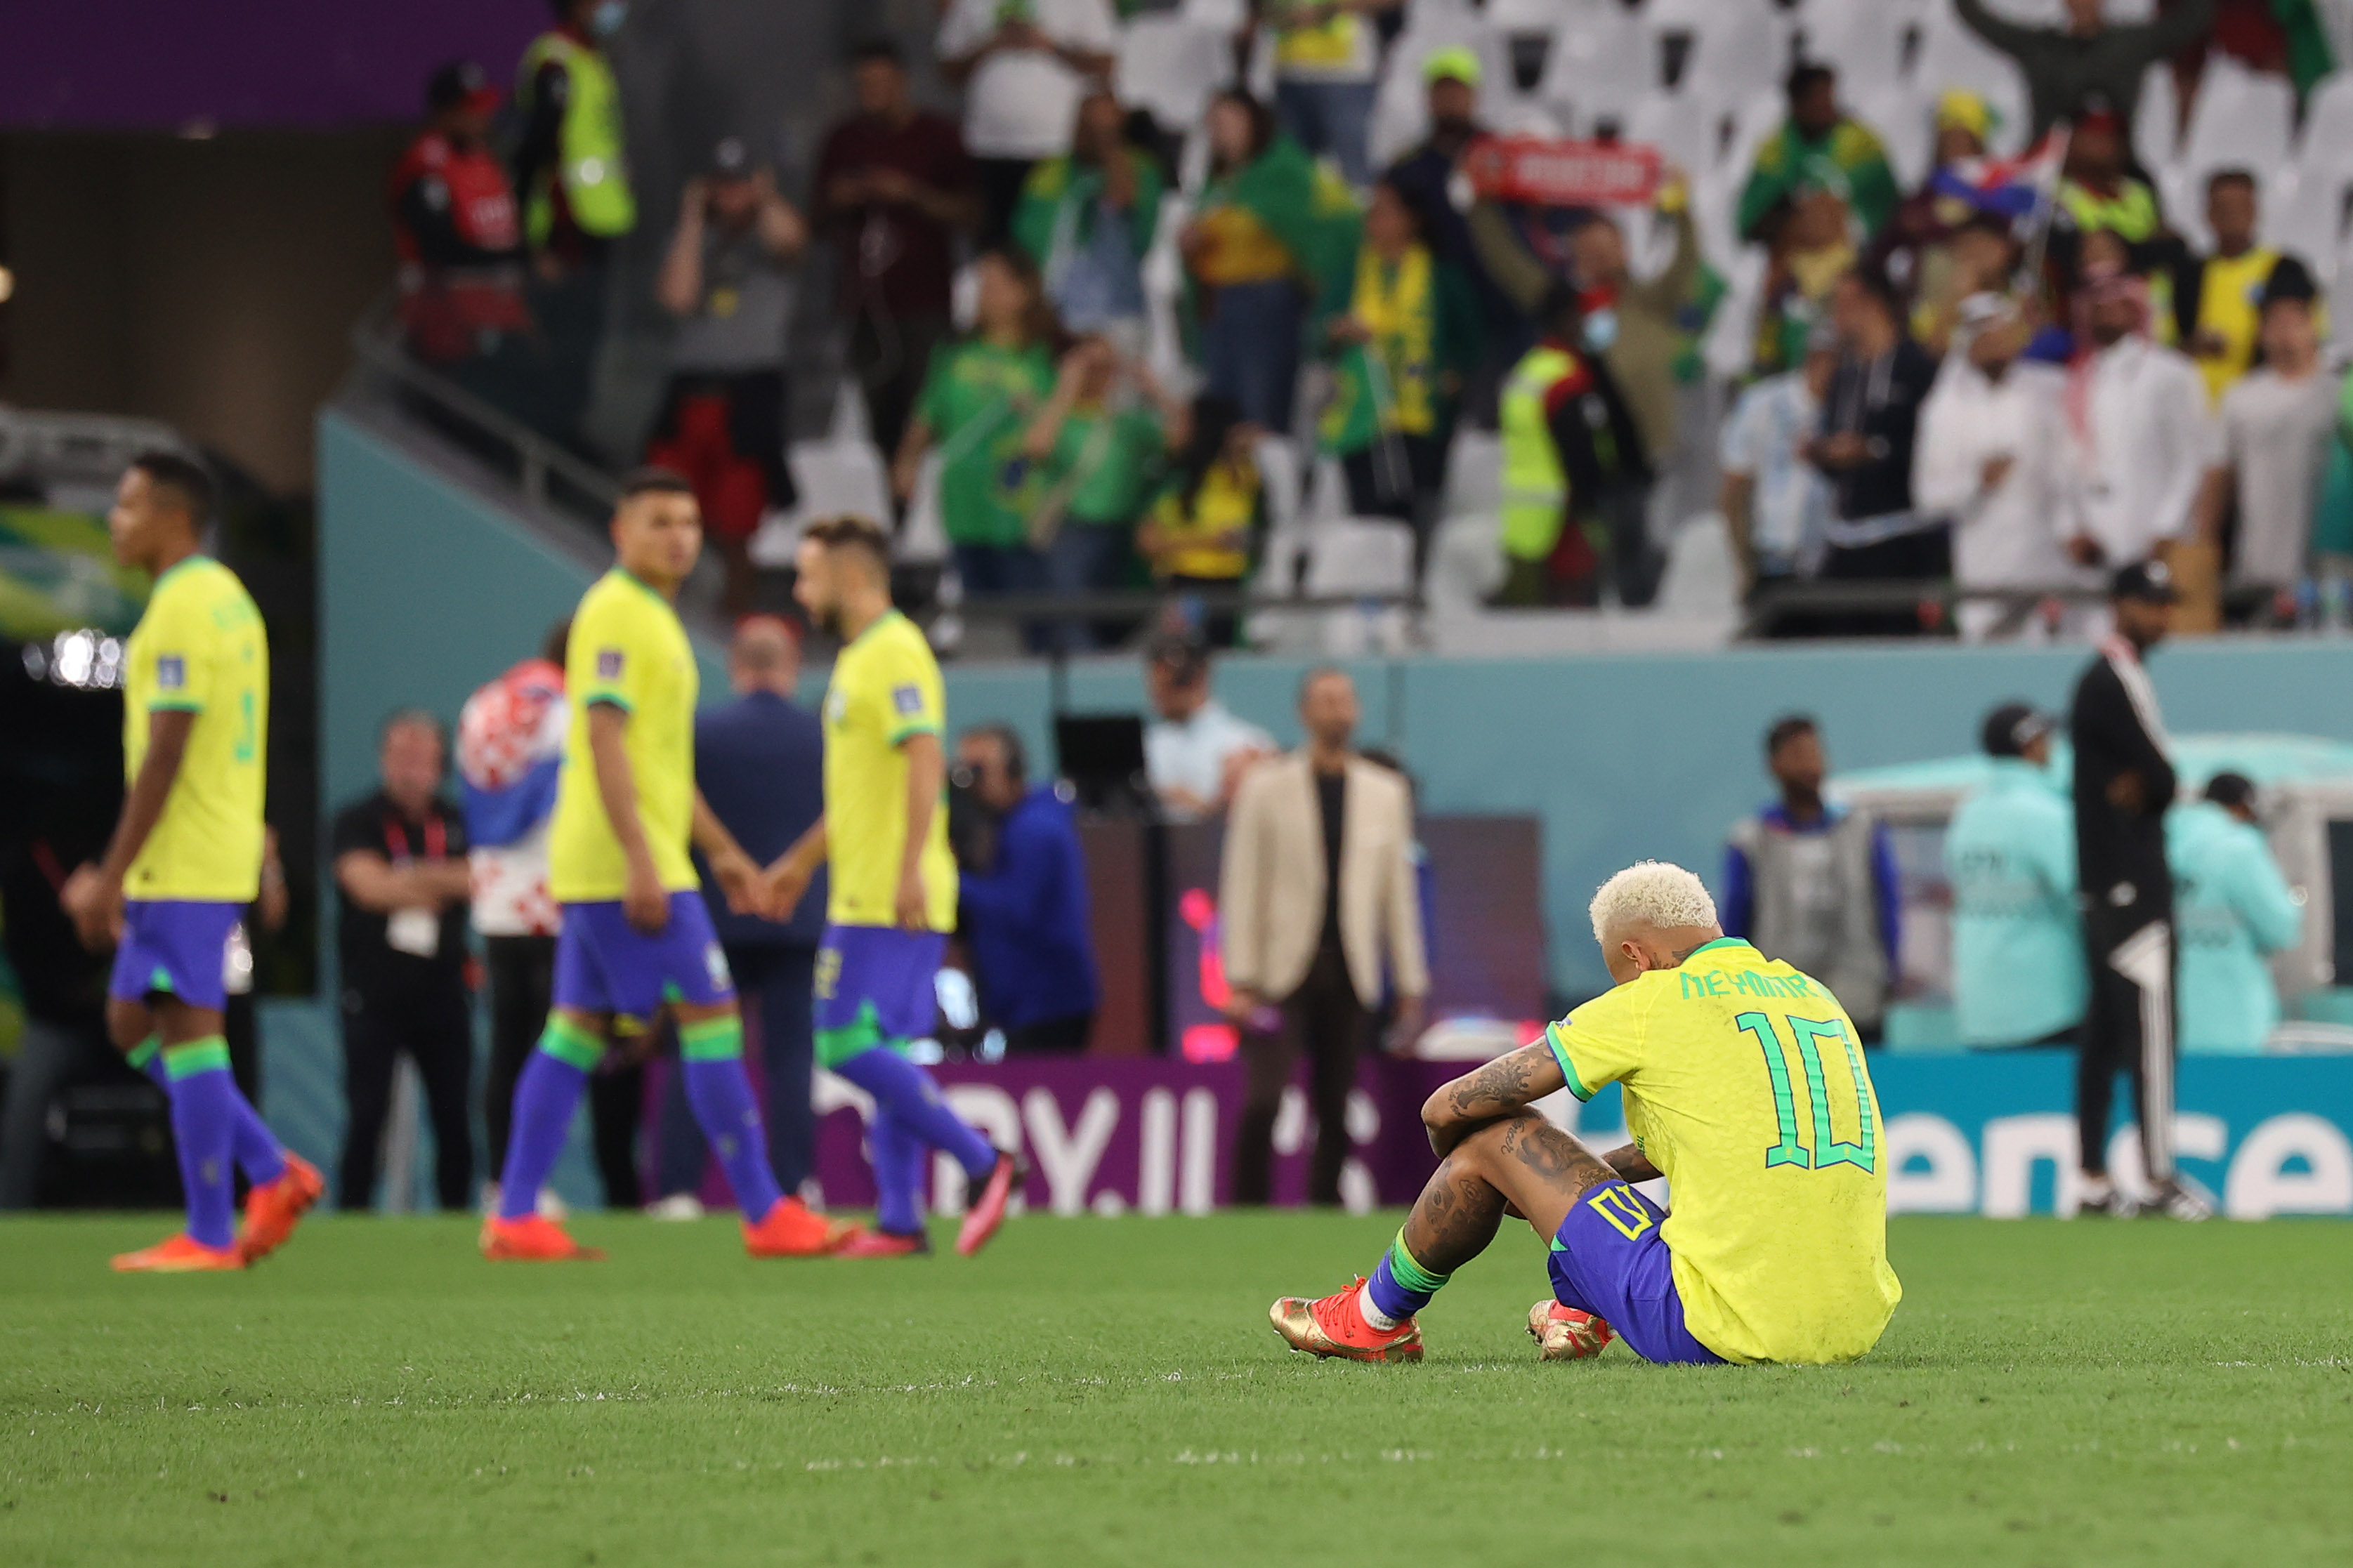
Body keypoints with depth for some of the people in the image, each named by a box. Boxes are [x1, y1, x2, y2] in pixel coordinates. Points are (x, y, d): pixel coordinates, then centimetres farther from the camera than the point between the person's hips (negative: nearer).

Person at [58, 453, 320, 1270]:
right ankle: (272, 1172, 10)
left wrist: (113, 875, -18)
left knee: (186, 1027, -5)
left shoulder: (183, 607, -14)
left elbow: (165, 753, -20)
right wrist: (115, 872, 23)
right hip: (221, 856, 10)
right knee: (132, 1021, 14)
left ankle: (208, 1235, -2)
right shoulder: (228, 598, 17)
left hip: (182, 864, -10)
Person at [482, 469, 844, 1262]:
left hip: (596, 870, 10)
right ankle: (765, 1214, -6)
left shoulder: (653, 619, 20)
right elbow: (604, 739, -19)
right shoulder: (616, 613, -11)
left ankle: (514, 1218, 5)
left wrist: (723, 852, 26)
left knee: (577, 1032, 7)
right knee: (710, 1017, -8)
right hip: (623, 863, -10)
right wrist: (641, 859, -25)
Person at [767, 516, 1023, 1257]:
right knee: (882, 1056, 7)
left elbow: (925, 761, -23)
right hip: (865, 897, 10)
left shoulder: (894, 653, -12)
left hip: (890, 901, -10)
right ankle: (900, 1221, 6)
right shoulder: (861, 657, 20)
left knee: (851, 1047, -13)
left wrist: (911, 871, -30)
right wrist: (804, 859, 33)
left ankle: (983, 1164, -9)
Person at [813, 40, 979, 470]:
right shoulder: (845, 140, 13)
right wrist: (837, 203, -1)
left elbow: (969, 214, -2)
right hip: (864, 305, 3)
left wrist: (912, 193, -14)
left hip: (923, 308, -3)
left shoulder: (938, 137, 3)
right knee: (880, 423, -3)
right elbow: (820, 220, 21)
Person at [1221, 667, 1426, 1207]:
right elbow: (1242, 888, 0)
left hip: (1351, 975, 3)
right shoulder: (1266, 788, 3)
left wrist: (1412, 984, 9)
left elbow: (1399, 892, 12)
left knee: (1335, 1112, 3)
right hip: (1284, 970, -3)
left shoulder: (1386, 793, 11)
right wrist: (1241, 980, -7)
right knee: (1263, 1100, -15)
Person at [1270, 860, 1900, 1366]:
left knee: (1498, 1136, 10)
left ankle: (1377, 1320, 32)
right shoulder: (1817, 997, 16)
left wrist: (1464, 1175, 29)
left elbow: (1447, 1110, 7)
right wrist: (1579, 1171, 42)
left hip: (1721, 1329, -6)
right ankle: (1585, 1314, 50)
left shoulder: (1651, 1004, -1)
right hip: (1856, 1328, 6)